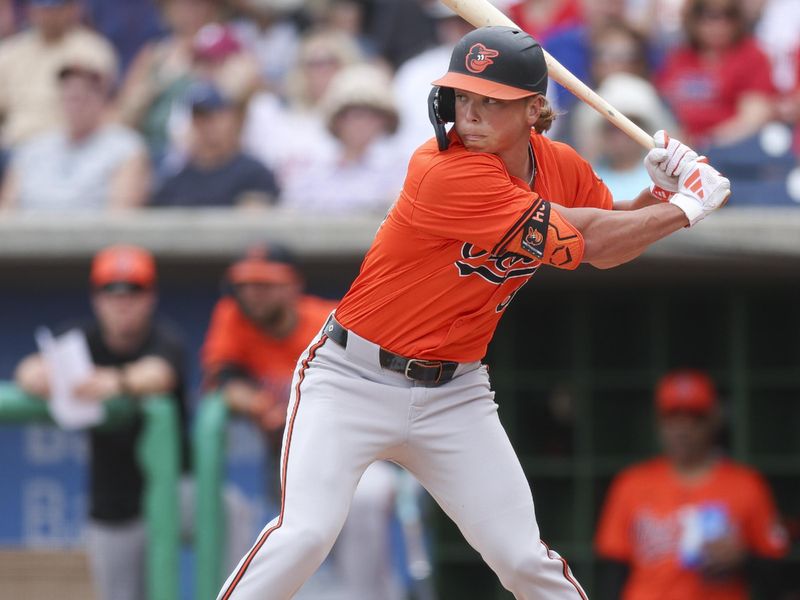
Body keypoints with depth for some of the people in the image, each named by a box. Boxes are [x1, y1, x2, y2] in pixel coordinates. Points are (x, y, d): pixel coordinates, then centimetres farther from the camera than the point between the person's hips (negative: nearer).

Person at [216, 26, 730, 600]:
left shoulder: (561, 166, -2)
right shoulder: (445, 173, -26)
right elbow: (584, 240, -24)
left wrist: (658, 192, -5)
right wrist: (687, 206, -13)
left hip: (454, 394, 6)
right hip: (353, 379, -6)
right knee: (305, 535, -22)